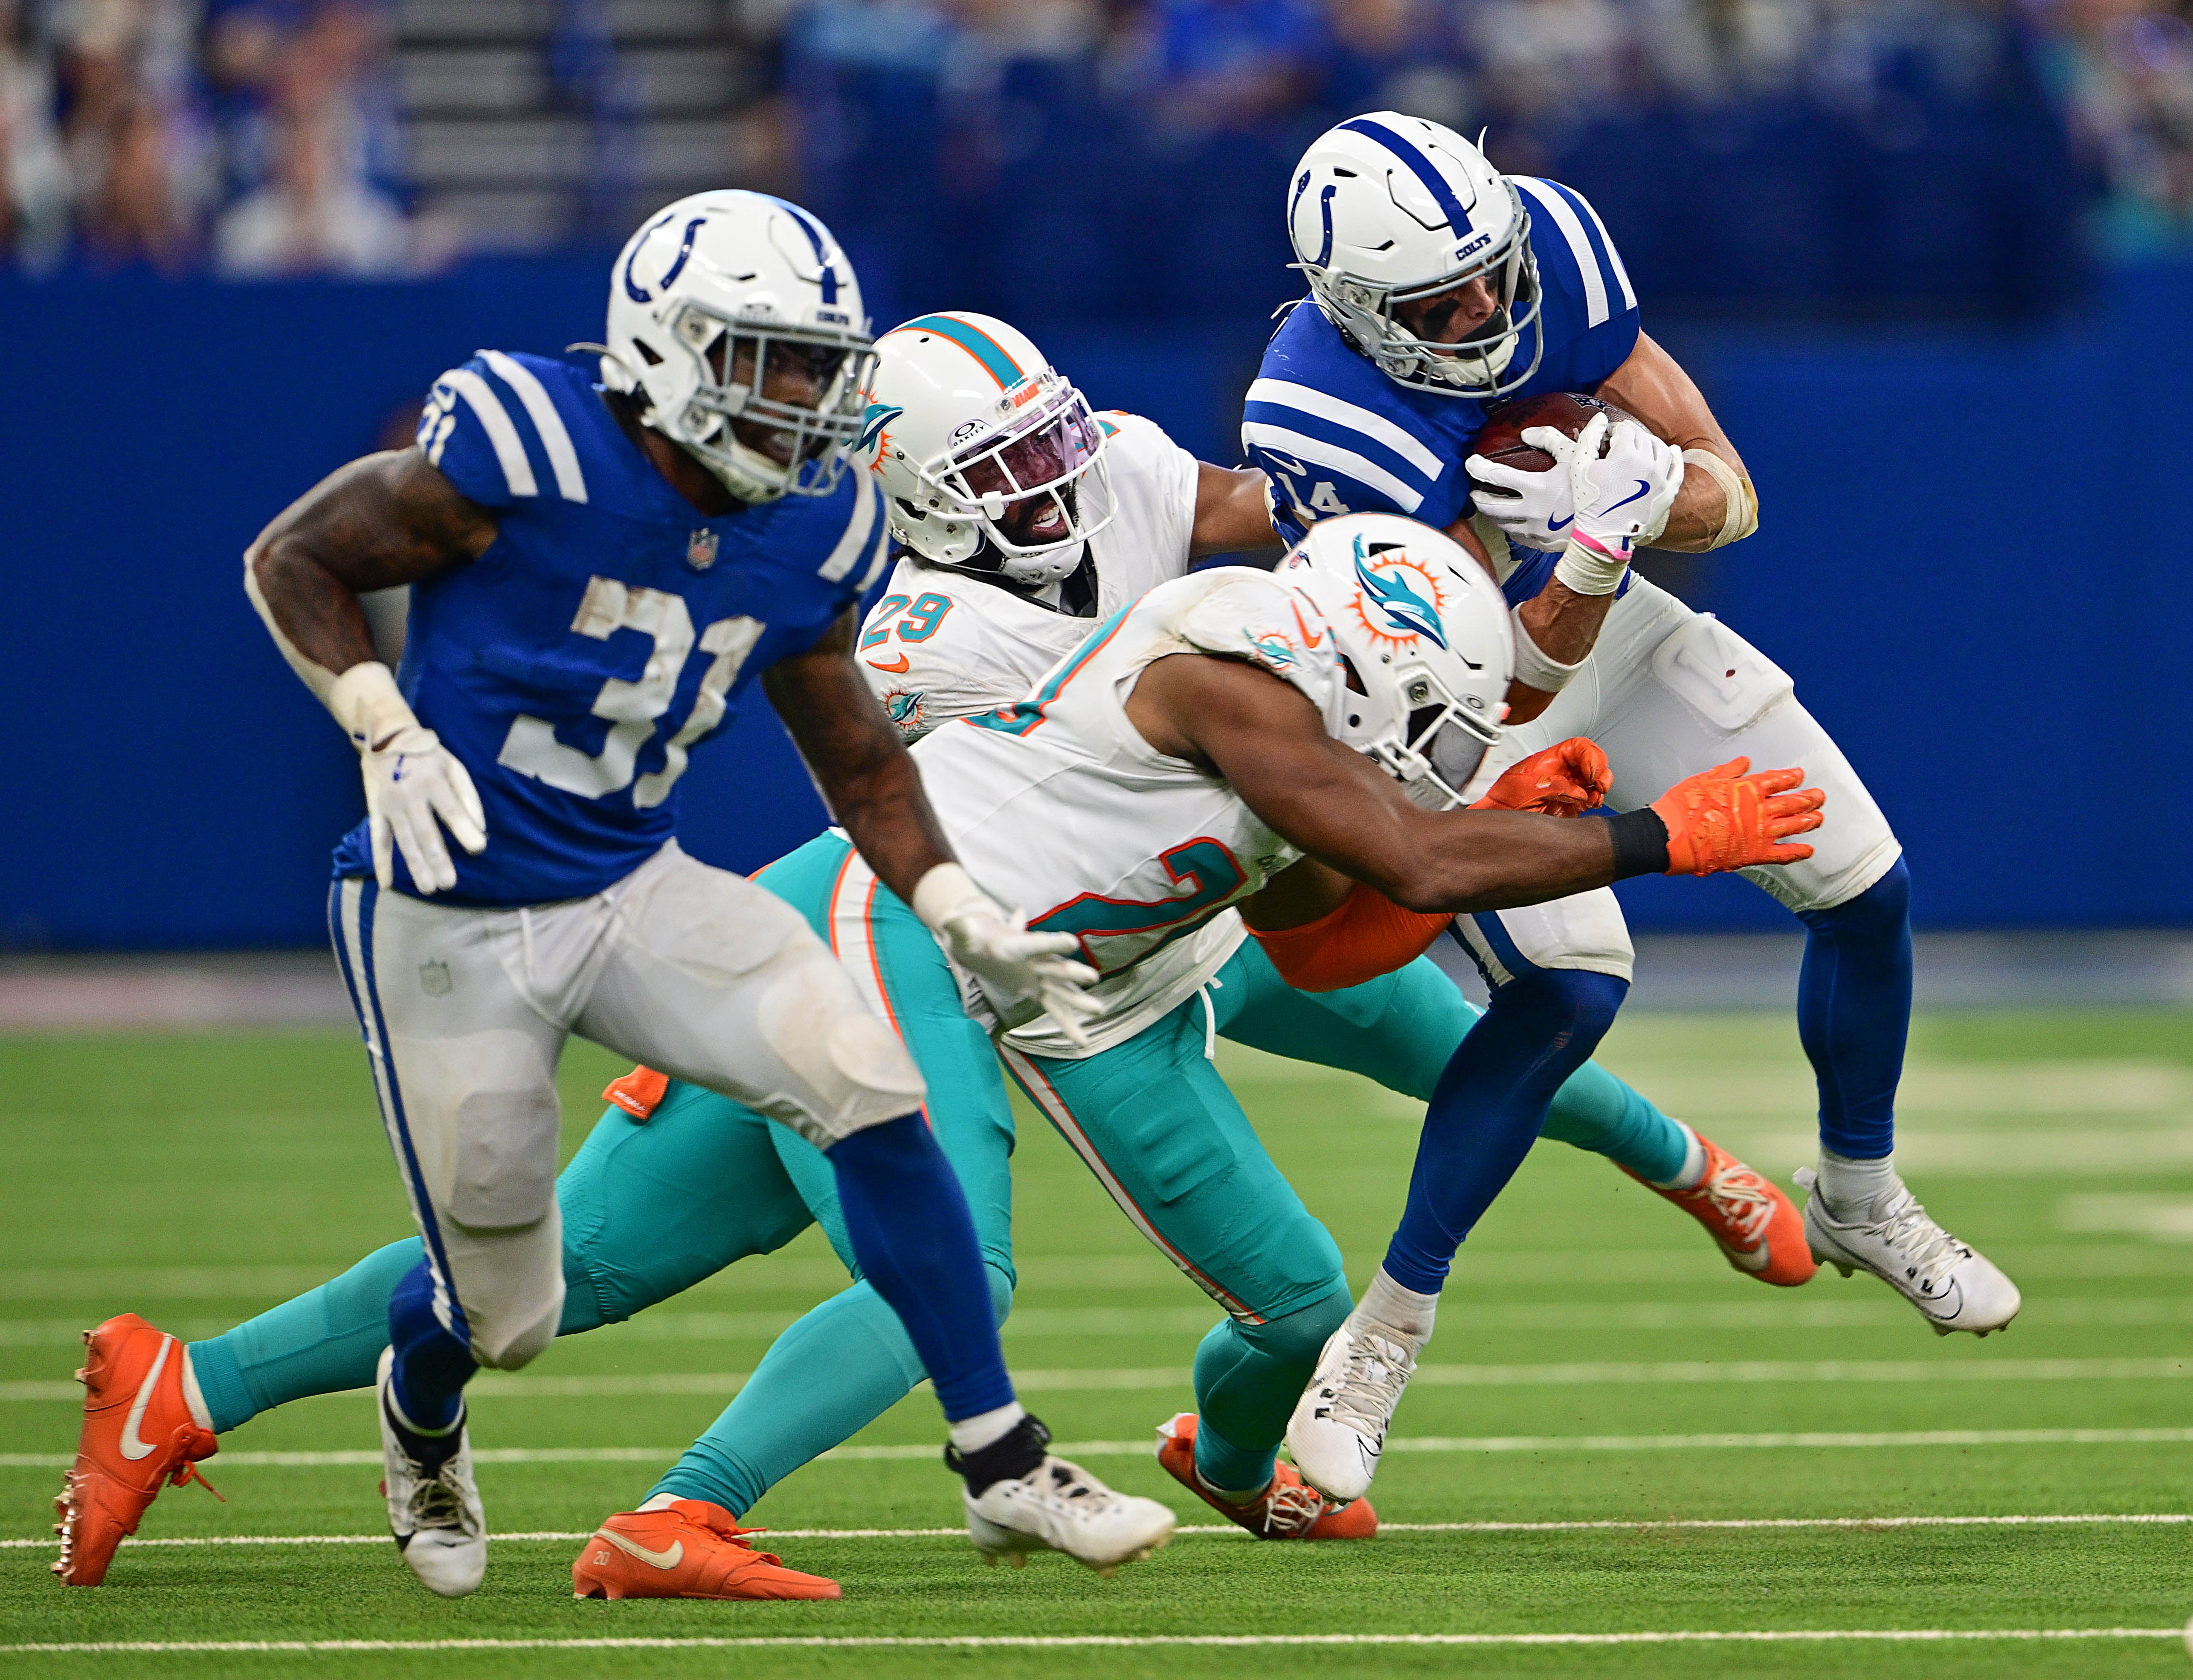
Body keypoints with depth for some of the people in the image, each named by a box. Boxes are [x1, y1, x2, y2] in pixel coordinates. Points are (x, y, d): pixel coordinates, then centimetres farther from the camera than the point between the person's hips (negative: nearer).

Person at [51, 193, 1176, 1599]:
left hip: (635, 892, 5)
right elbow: (293, 562, -8)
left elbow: (858, 758, 12)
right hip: (451, 917, -5)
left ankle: (1004, 1467, -8)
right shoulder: (524, 454, -20)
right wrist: (387, 733, -21)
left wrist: (962, 917, -2)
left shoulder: (810, 533, -2)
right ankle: (423, 1428, 44)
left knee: (869, 1087, -18)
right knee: (506, 1312, 3)